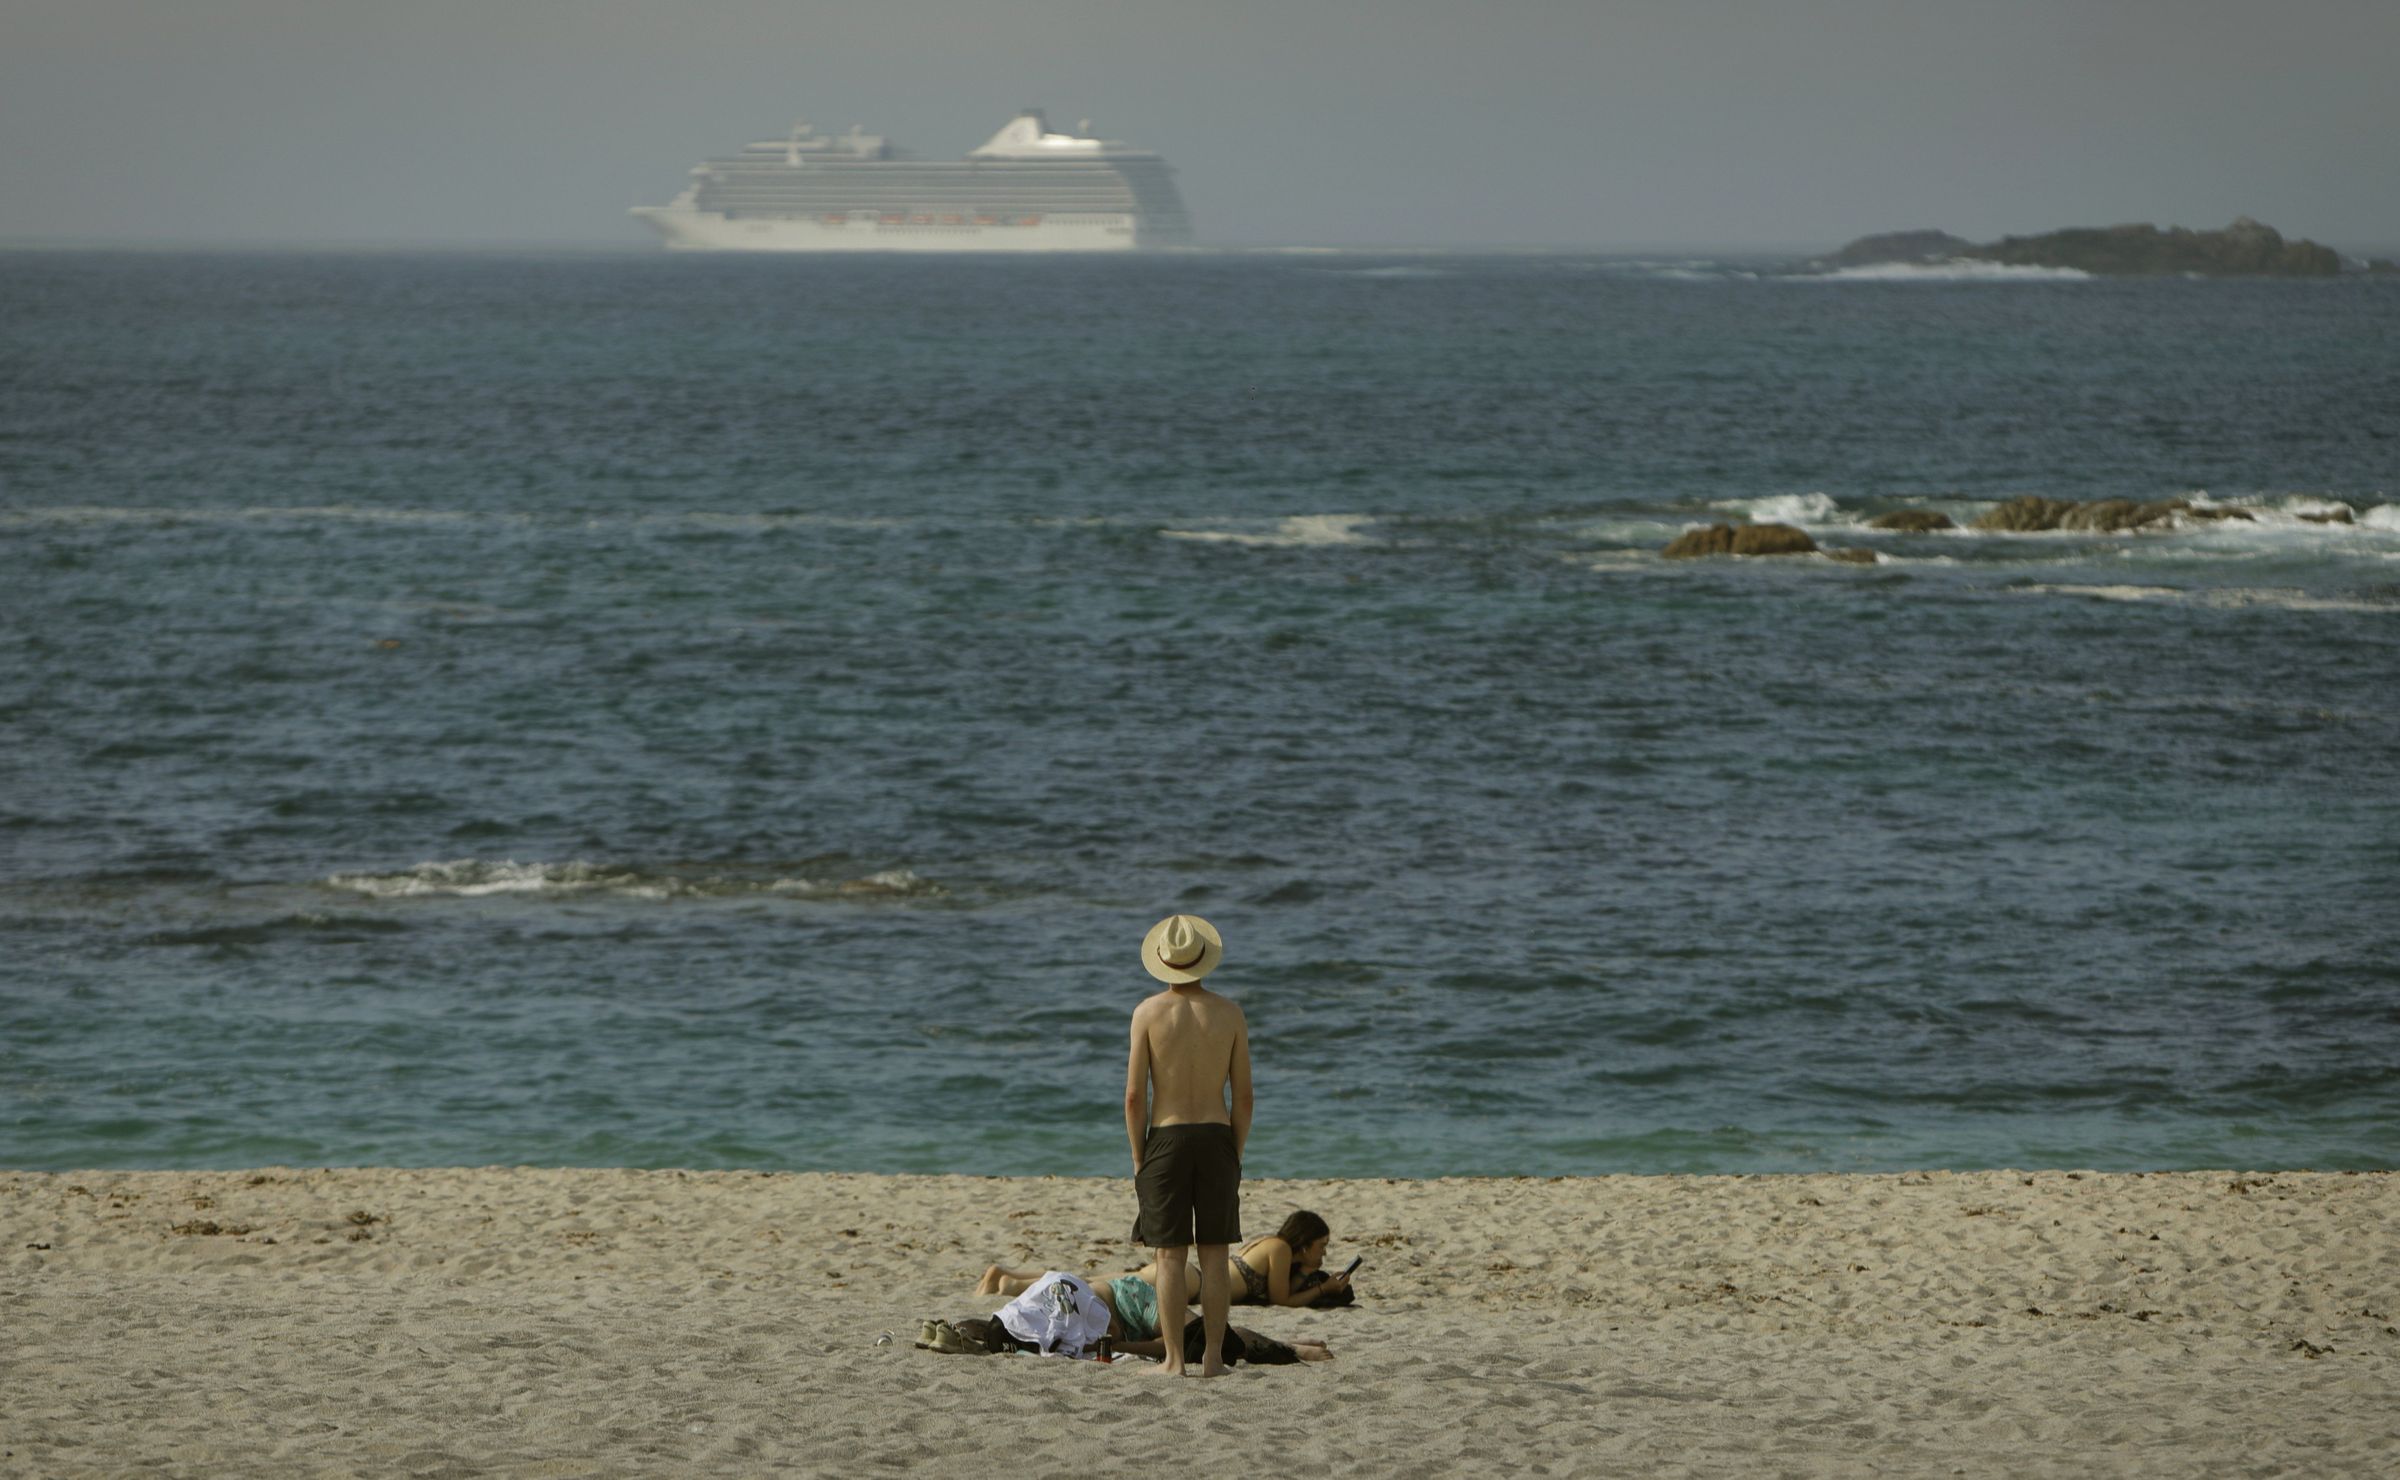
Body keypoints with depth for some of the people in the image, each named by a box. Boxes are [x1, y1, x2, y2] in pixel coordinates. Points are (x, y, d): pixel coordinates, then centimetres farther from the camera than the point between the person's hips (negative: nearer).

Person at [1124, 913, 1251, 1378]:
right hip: (1216, 1137, 1)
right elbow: (1243, 1095, 1)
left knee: (1169, 1255, 2)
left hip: (1166, 1137, -1)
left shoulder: (1149, 1012, -6)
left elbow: (1134, 1094, -7)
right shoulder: (1230, 1015, -1)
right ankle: (1212, 1357, 4)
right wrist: (1236, 1154, 11)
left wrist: (1138, 1157, 3)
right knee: (1214, 1255, 5)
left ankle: (1174, 1360, -1)